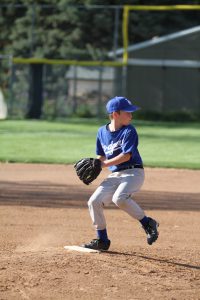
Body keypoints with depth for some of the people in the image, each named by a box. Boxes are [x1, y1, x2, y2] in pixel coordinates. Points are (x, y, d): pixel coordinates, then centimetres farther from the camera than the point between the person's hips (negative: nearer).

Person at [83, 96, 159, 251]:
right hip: (114, 175, 6)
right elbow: (102, 156, 18)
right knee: (94, 201, -4)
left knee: (120, 198, -32)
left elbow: (126, 156, -16)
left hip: (133, 172, -6)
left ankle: (148, 223, -16)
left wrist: (104, 164, -19)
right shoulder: (102, 132, 8)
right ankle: (102, 240, 10)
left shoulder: (129, 131, -8)